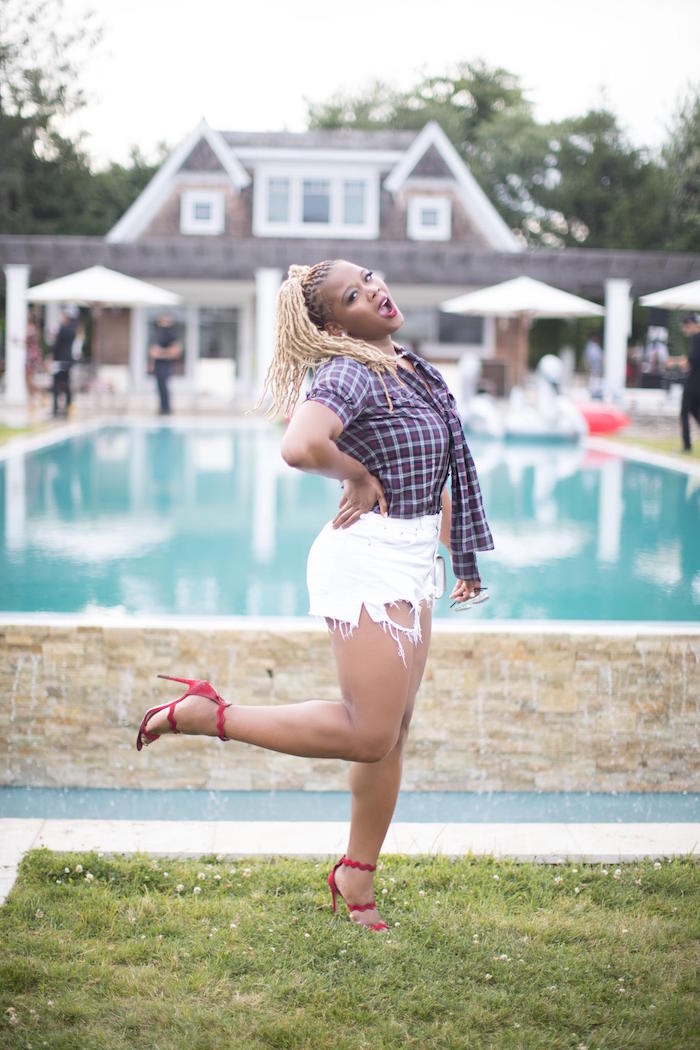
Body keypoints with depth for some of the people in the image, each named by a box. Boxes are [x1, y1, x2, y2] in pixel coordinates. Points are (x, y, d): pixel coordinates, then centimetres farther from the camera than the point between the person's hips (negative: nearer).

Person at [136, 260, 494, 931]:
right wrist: (360, 477, -17)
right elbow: (300, 447, -36)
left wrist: (462, 558, 24)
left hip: (412, 562, 9)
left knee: (393, 730, 12)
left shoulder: (410, 370, 13)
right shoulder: (349, 372, -16)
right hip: (368, 557, -9)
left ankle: (356, 879, 23)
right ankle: (205, 714, -3)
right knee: (368, 734, -12)